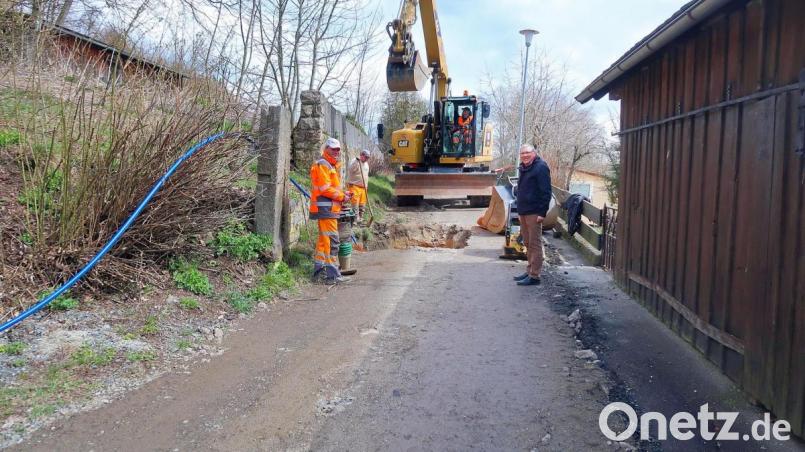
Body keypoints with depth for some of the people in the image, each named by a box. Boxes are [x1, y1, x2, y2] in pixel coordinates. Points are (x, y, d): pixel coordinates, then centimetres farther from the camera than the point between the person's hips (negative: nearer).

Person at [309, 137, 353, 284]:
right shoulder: (322, 165, -12)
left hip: (329, 208, 11)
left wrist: (343, 193, 7)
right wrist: (342, 197, -12)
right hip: (325, 208, -11)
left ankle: (319, 270, 26)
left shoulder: (331, 165, 21)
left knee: (323, 240, 17)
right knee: (332, 241, -11)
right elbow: (325, 189, -19)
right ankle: (333, 275, -9)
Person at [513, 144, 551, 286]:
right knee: (527, 243, 15)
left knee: (534, 244, -5)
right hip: (523, 211, 9)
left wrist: (542, 212, -21)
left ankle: (534, 276, -1)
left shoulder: (541, 167, -12)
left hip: (534, 213, -9)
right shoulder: (524, 168, 16)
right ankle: (529, 271, 24)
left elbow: (546, 192, -17)